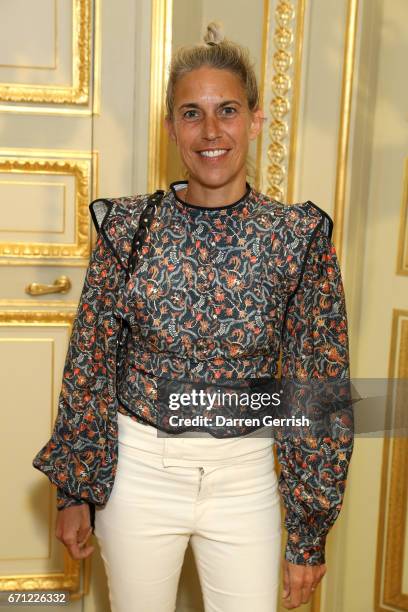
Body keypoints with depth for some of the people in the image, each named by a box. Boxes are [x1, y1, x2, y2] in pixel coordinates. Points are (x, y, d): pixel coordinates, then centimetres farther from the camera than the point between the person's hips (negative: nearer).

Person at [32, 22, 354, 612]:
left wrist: (310, 530, -2)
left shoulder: (300, 235, -8)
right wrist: (75, 491, 4)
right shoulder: (128, 225, -6)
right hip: (139, 470, 1)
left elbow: (319, 387, -4)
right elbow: (90, 365, 1)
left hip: (245, 477, 0)